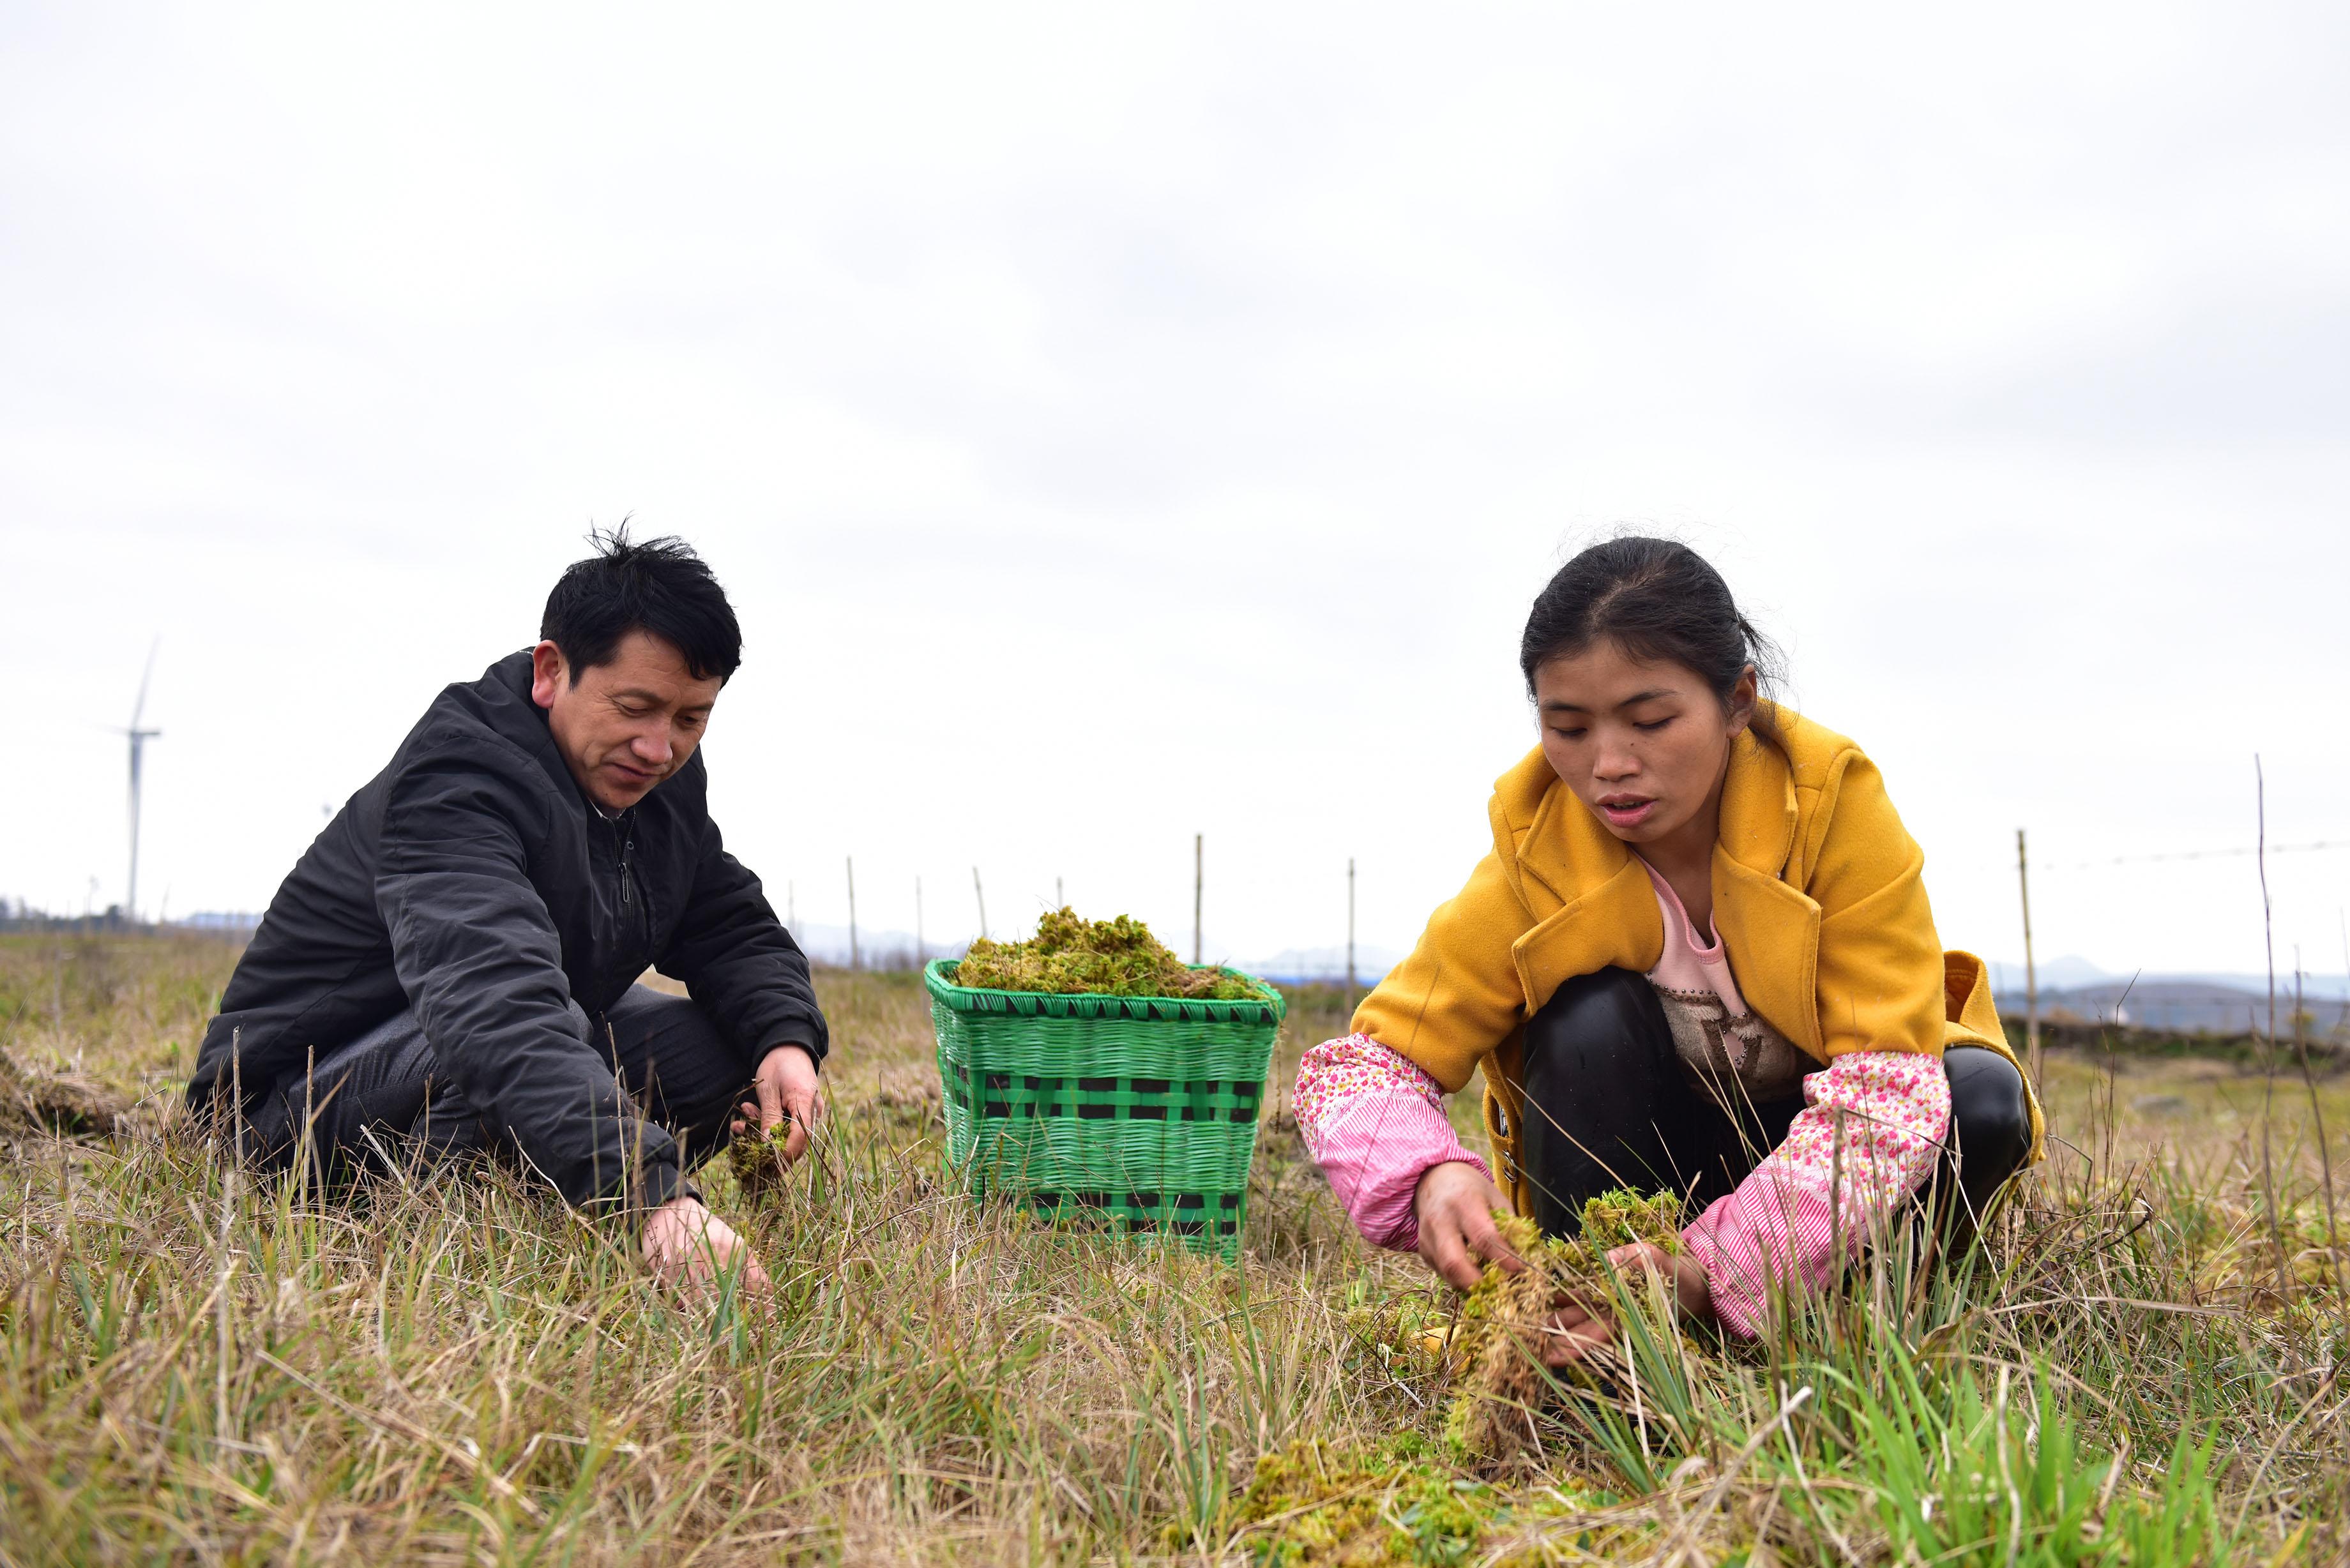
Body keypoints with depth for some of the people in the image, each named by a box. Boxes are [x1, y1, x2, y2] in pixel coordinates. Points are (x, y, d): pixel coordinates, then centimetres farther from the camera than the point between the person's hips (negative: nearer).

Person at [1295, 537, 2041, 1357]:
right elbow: (1356, 1062, -18)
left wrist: (1713, 1268, -46)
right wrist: (1429, 1176, -43)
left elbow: (1889, 1085, -31)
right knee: (1591, 1017, -29)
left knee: (1982, 1101, -30)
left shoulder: (1833, 801, -23)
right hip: (1657, 1158, 0)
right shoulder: (1535, 856, -19)